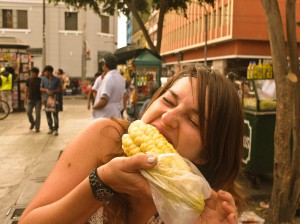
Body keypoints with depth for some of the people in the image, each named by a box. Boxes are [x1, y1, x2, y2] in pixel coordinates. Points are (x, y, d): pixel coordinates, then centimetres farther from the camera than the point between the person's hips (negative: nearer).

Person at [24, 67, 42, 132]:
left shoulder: (40, 80, -2)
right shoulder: (28, 80, 4)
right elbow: (27, 89, 10)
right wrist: (26, 98, 7)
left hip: (38, 99, -2)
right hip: (30, 99, 2)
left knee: (38, 114, 0)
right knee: (28, 112, -7)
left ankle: (37, 128, 9)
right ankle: (32, 123, 20)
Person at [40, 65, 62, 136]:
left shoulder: (56, 79, -2)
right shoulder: (44, 79, 8)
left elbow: (60, 89, -1)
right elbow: (41, 88, 10)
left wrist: (53, 91, -16)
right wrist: (46, 90, -10)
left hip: (54, 98, -4)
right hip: (46, 99, 4)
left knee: (55, 114, -8)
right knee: (48, 115, 8)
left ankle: (56, 129, -1)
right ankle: (50, 128, 20)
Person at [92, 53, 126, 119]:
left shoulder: (108, 78, -18)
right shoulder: (120, 78, 11)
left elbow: (103, 101, -24)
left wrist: (94, 106, -7)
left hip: (105, 117, -9)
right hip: (116, 115, 9)